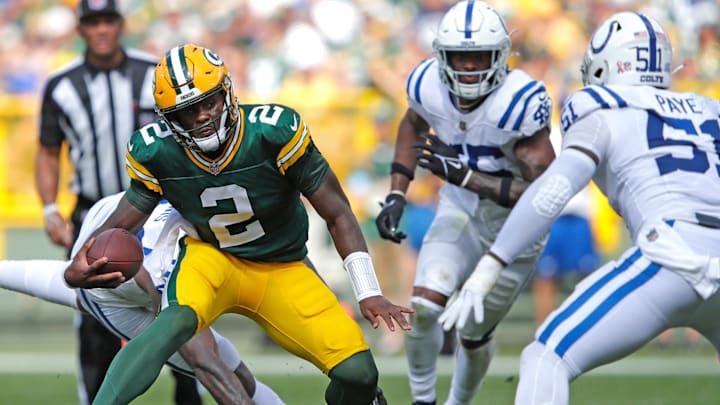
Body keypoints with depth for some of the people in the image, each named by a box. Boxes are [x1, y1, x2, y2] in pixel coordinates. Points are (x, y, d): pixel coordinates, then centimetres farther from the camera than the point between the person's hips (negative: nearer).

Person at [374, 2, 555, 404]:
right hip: (460, 213, 3)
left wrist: (464, 174, -39)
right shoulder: (429, 85, -17)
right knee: (424, 306, -18)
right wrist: (396, 196, 0)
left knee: (475, 335, 9)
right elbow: (413, 125, 9)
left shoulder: (520, 103, -33)